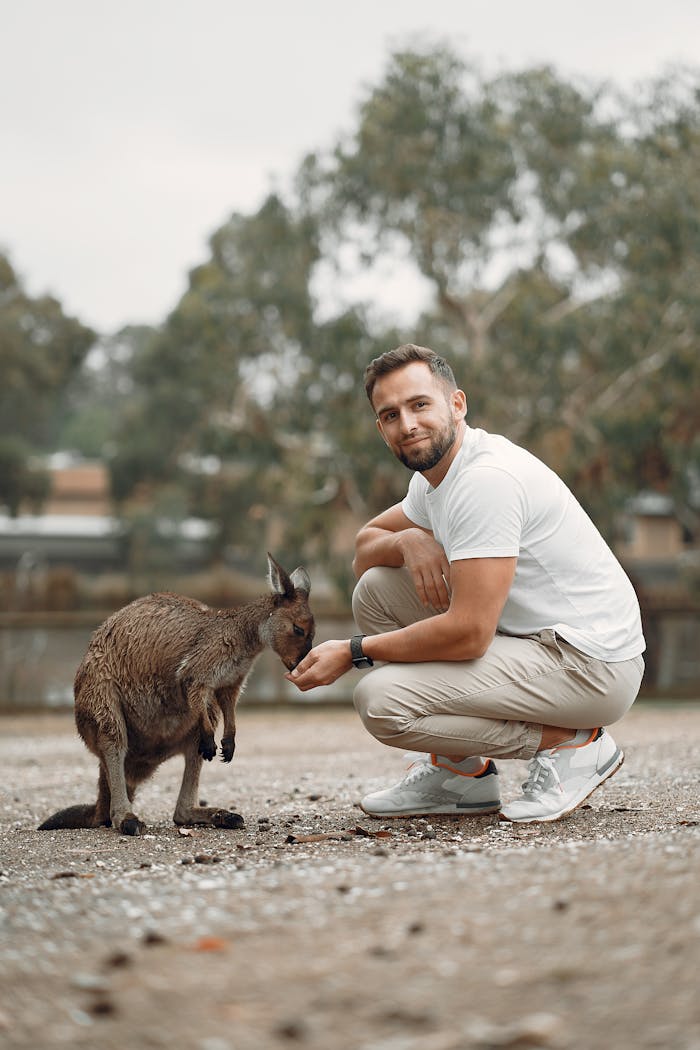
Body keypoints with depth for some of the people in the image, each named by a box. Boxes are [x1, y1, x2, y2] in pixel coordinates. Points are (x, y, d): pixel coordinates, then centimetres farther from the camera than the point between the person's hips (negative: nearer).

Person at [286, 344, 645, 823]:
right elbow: (364, 548, 21)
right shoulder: (434, 476, 9)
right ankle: (461, 773, 11)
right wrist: (409, 540, -3)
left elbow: (468, 633, -26)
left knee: (381, 701, -20)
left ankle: (572, 744, -6)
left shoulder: (487, 478, -21)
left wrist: (353, 651, -14)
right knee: (376, 587, 9)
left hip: (592, 665, -10)